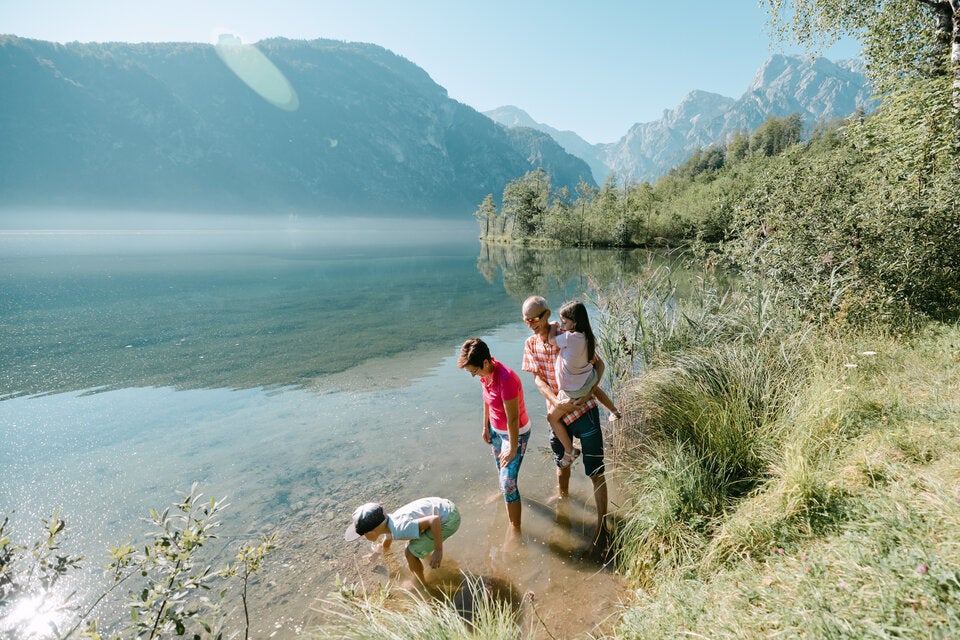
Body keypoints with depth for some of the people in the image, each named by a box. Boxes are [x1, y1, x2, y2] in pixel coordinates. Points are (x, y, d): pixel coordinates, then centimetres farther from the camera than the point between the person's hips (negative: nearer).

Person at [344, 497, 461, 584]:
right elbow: (386, 545, 30)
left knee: (410, 553, 2)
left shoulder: (400, 529, -24)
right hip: (443, 505, 8)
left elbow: (435, 520, -31)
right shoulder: (389, 523, 5)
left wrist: (438, 551, -23)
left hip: (449, 519, -8)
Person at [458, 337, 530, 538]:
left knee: (508, 482, -6)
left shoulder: (506, 379, -37)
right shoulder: (485, 373, -12)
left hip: (515, 433, -8)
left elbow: (513, 418, -29)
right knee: (501, 468, 30)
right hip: (496, 429, 8)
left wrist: (513, 449, -20)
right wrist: (486, 427, 13)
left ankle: (515, 529, 10)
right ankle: (505, 492, 60)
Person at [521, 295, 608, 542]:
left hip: (584, 409, -5)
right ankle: (563, 495, 54)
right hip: (558, 412, 5)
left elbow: (599, 363, -5)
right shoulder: (531, 344, -1)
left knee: (596, 472, 0)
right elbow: (538, 379, -5)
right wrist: (557, 402, -21)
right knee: (561, 462, 26)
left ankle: (602, 524, 16)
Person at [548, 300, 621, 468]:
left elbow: (552, 340, -19)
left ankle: (569, 451, 20)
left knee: (552, 417, 11)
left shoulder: (570, 337, -34)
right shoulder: (587, 336, -11)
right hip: (589, 380, 8)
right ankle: (615, 412, 64)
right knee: (595, 389, 43)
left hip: (573, 391, -7)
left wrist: (553, 327, 1)